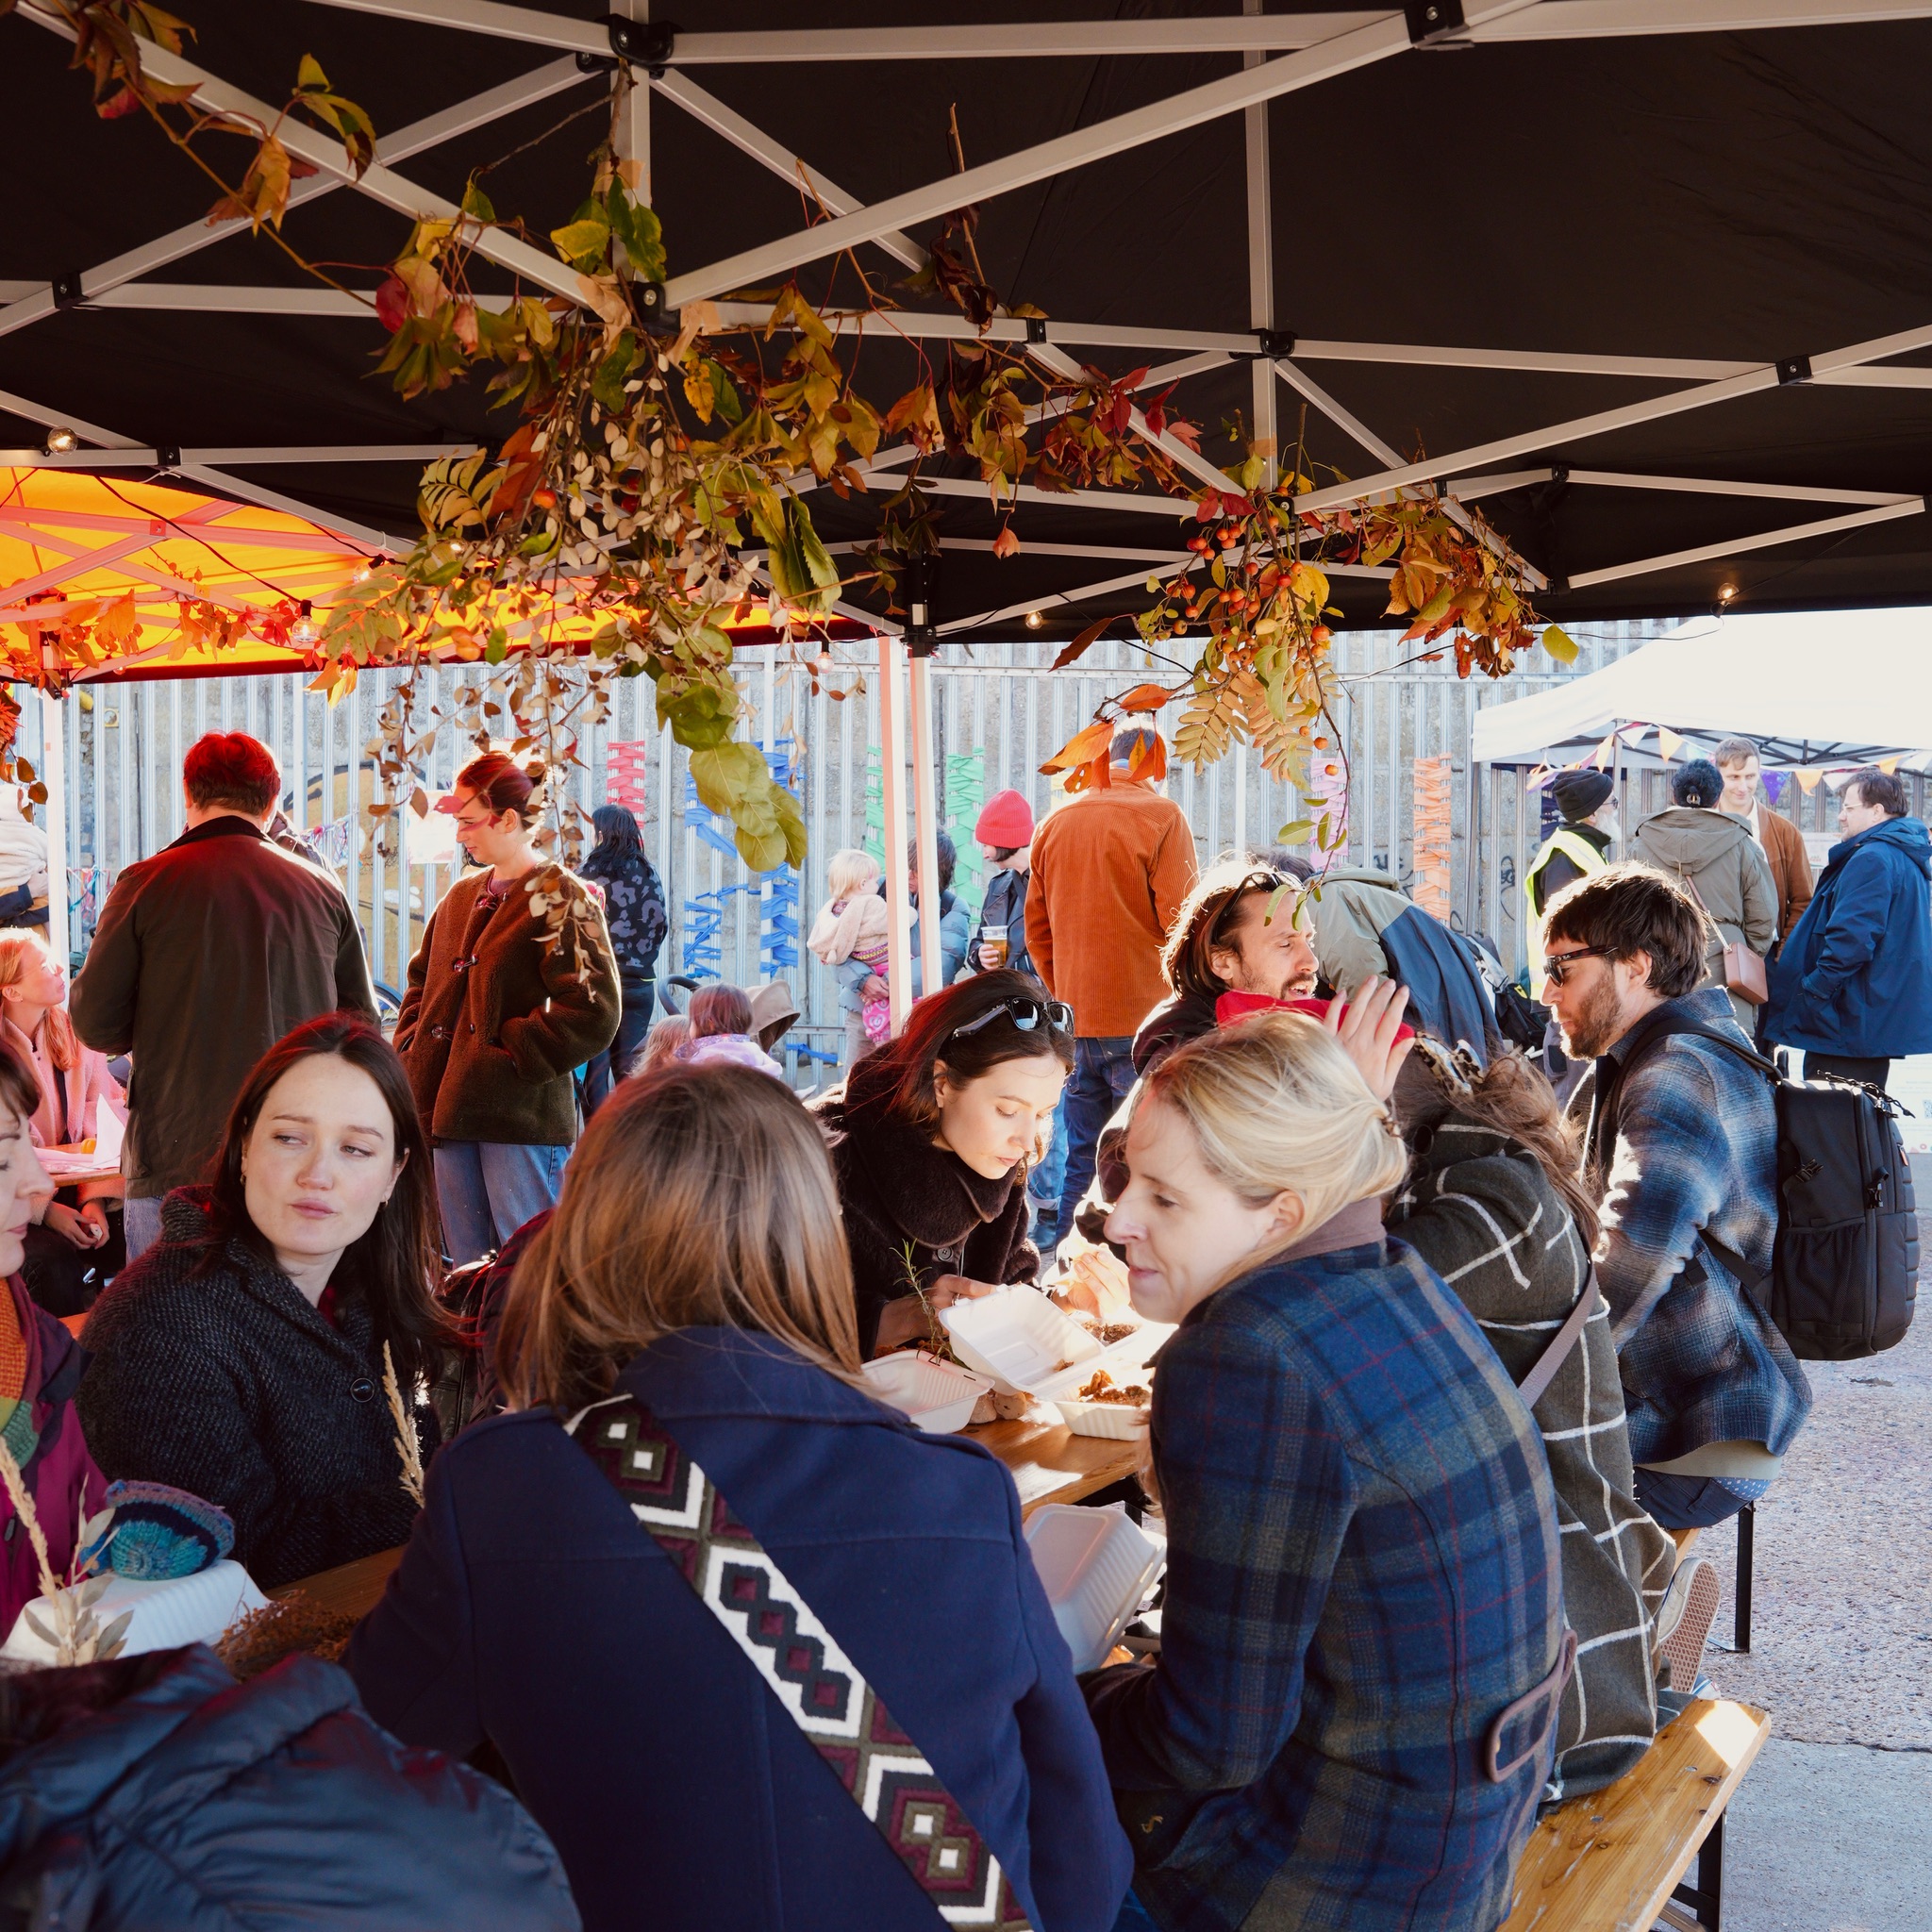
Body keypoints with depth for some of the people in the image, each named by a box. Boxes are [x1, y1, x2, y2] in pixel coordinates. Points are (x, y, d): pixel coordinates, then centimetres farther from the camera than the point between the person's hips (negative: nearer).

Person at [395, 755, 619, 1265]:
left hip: (520, 1116, -7)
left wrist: (507, 1052, -14)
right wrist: (413, 1055, 12)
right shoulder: (462, 897, 17)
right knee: (467, 1274, 12)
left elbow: (593, 1014, -15)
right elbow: (422, 982, 28)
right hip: (453, 1109, 7)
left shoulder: (558, 898, -5)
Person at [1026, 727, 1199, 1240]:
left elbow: (1037, 927, 14)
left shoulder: (1056, 822, 10)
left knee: (1081, 1161, 14)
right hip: (1142, 1022, -6)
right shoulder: (1161, 816, -7)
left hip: (1075, 1021, 6)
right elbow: (1180, 921, -13)